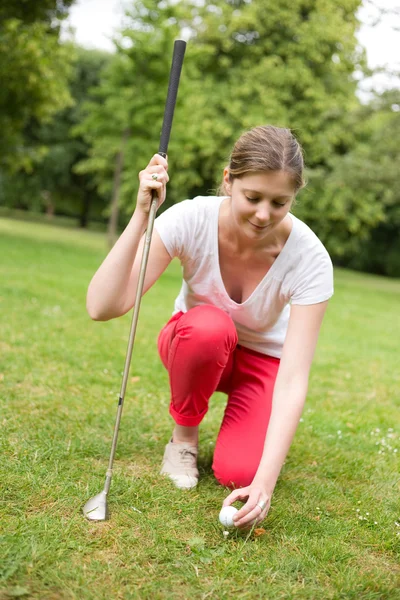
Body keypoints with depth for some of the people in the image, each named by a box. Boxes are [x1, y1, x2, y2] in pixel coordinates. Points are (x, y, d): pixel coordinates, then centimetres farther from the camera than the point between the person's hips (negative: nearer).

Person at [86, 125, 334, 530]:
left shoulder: (309, 258, -29)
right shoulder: (191, 219, -29)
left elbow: (294, 378, -32)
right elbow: (102, 307, -35)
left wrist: (265, 480, -41)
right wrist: (141, 214, -44)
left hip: (263, 357, 0)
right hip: (195, 343, 1)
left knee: (237, 474, -25)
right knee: (208, 326, -37)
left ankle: (250, 428, 12)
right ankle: (183, 435, -8)